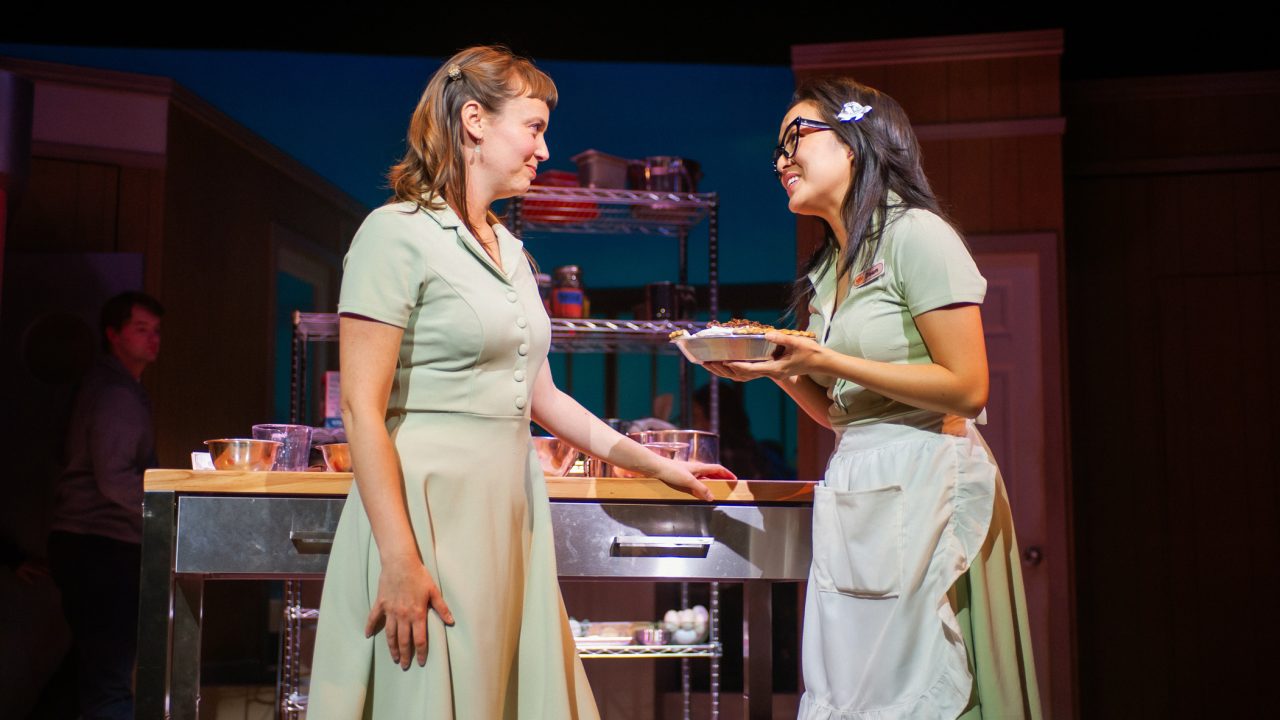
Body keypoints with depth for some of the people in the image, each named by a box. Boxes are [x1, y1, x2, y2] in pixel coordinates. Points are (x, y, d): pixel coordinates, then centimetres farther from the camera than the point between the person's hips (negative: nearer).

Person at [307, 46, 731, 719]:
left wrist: (657, 466, 19)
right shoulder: (398, 232, -9)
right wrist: (400, 561, -21)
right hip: (431, 508, -8)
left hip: (510, 508, 8)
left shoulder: (510, 251, 15)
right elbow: (362, 408, -15)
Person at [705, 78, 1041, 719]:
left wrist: (823, 359, -16)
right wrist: (775, 370, 1)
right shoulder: (826, 271, 16)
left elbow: (967, 388, -14)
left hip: (923, 480, -7)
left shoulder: (916, 234, -7)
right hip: (851, 486, 8)